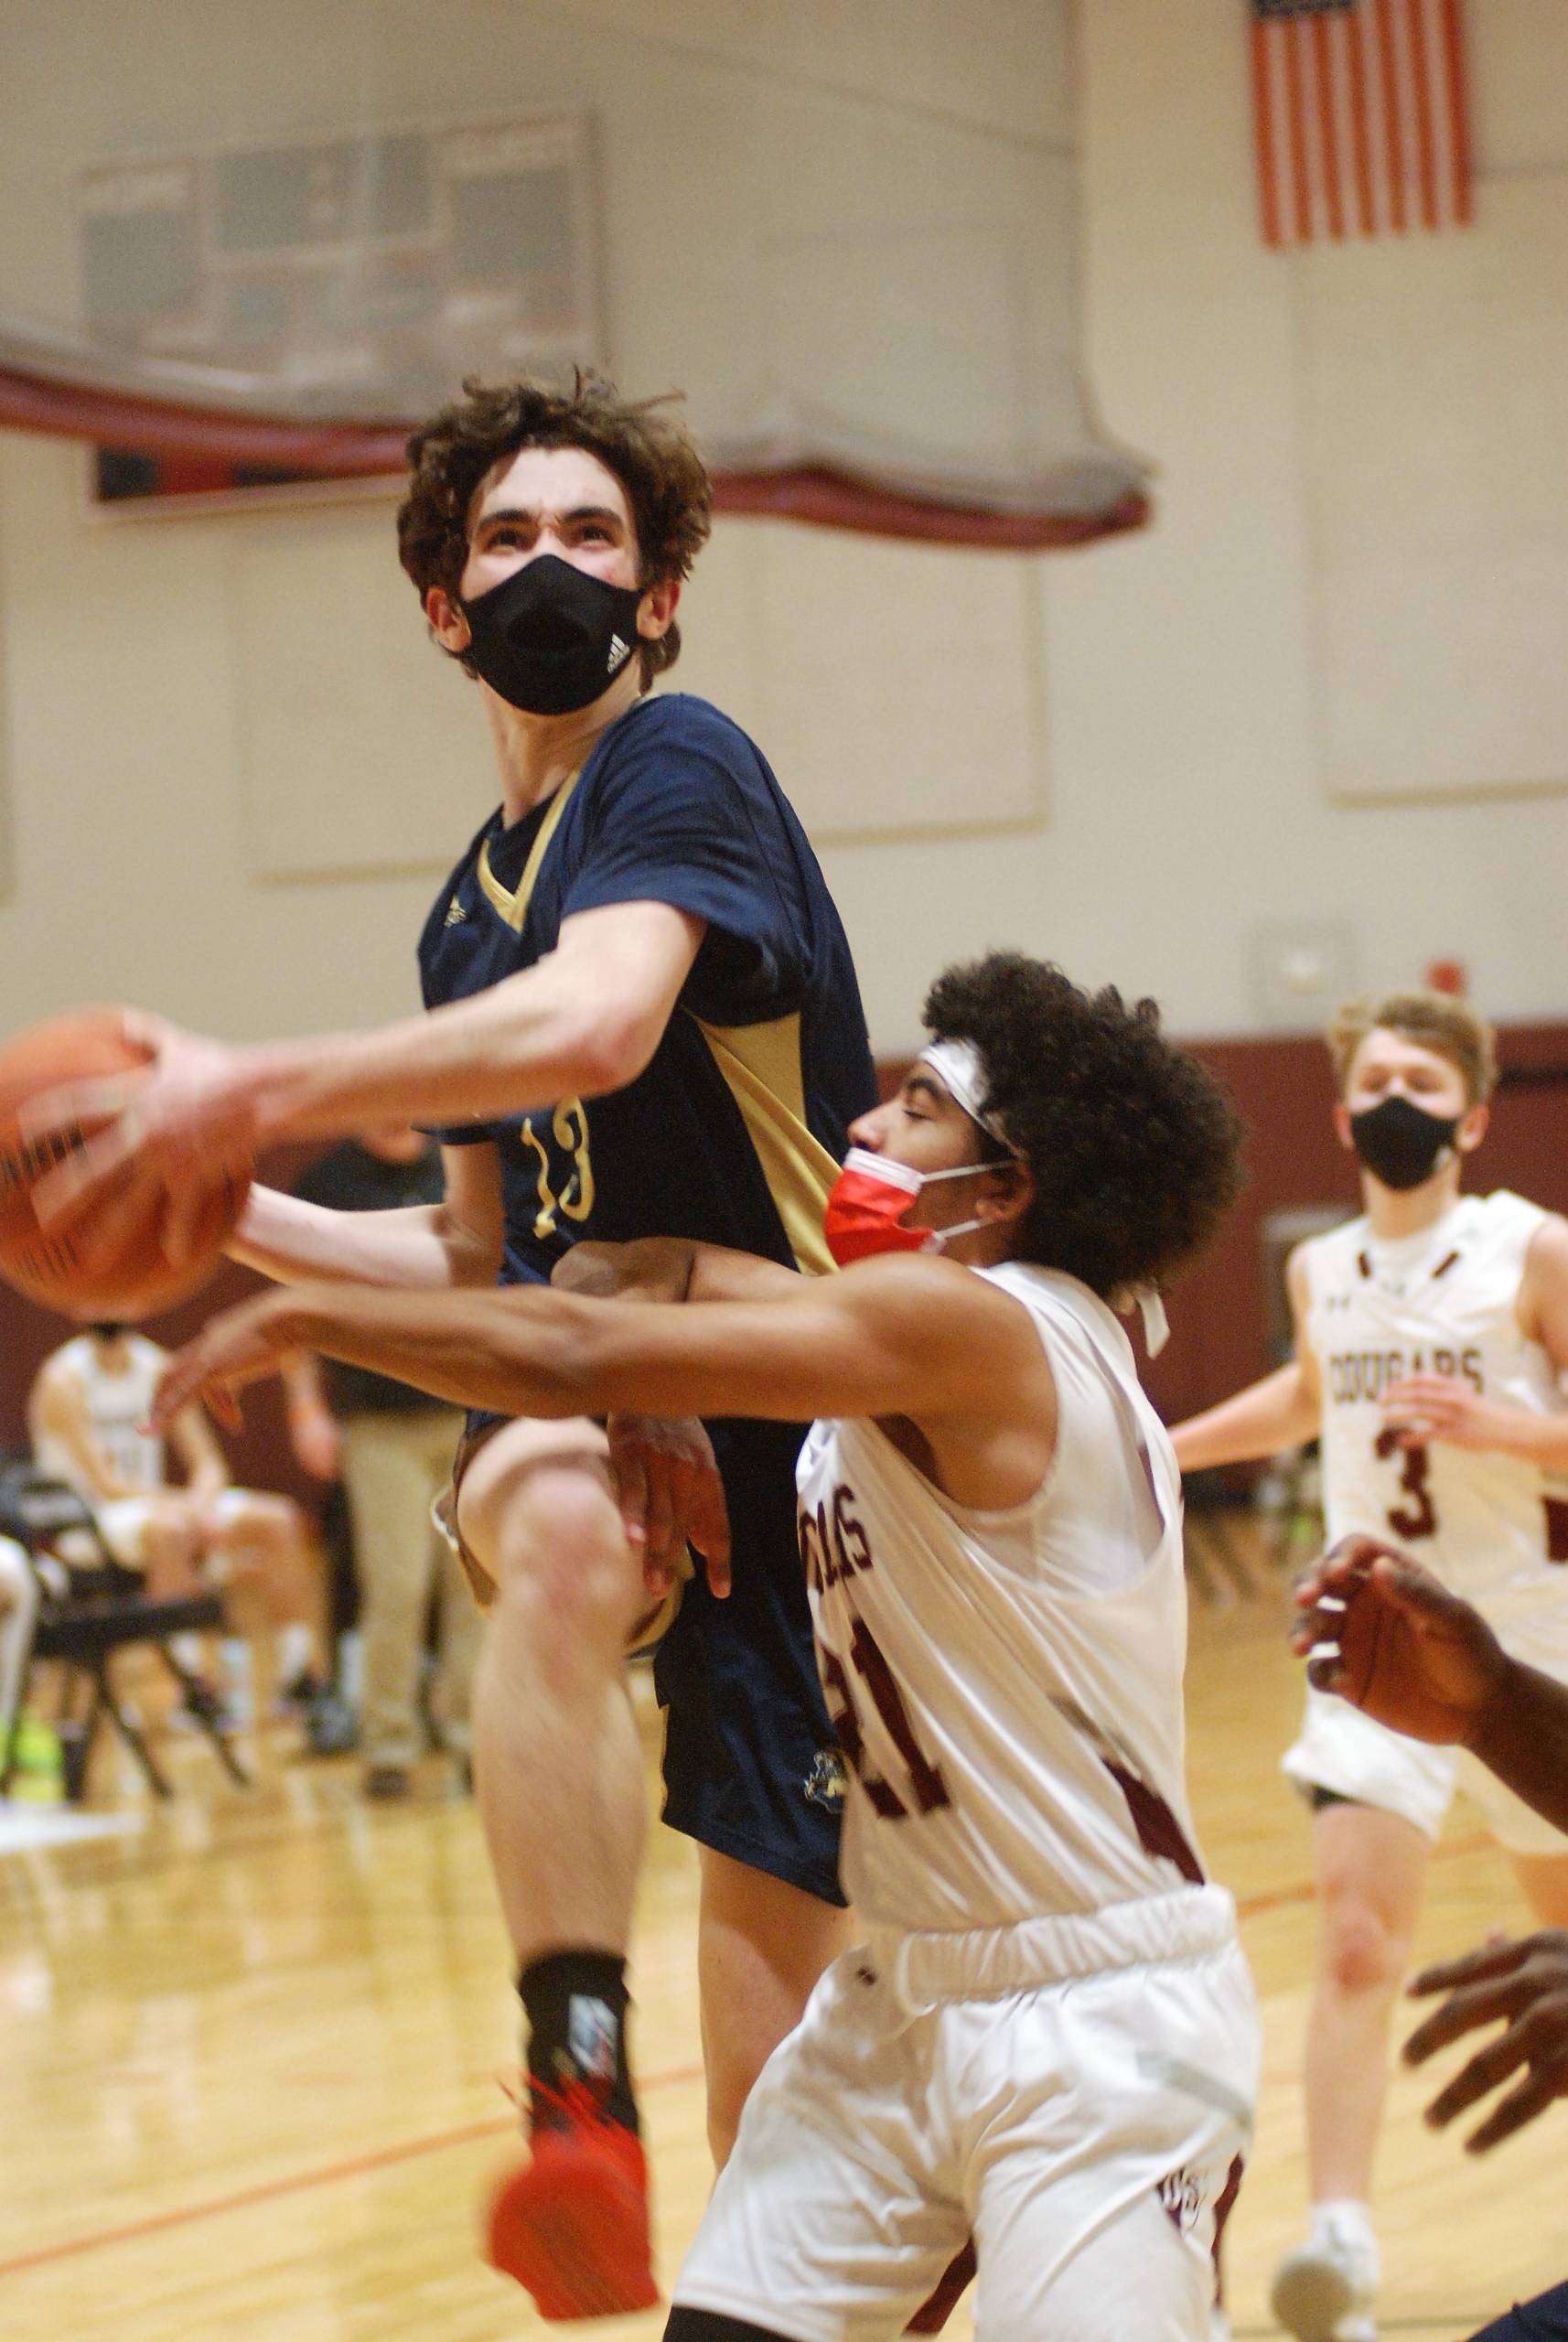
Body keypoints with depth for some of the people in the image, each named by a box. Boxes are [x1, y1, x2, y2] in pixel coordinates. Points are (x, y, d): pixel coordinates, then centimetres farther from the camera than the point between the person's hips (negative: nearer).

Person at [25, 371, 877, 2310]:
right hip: (580, 1369, 4)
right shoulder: (471, 910, 16)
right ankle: (579, 2091, -44)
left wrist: (257, 1092, -27)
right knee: (561, 1536, -34)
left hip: (785, 1390, -4)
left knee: (773, 1919, -1)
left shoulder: (678, 767, -7)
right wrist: (234, 1215, 11)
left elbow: (600, 1026, -28)